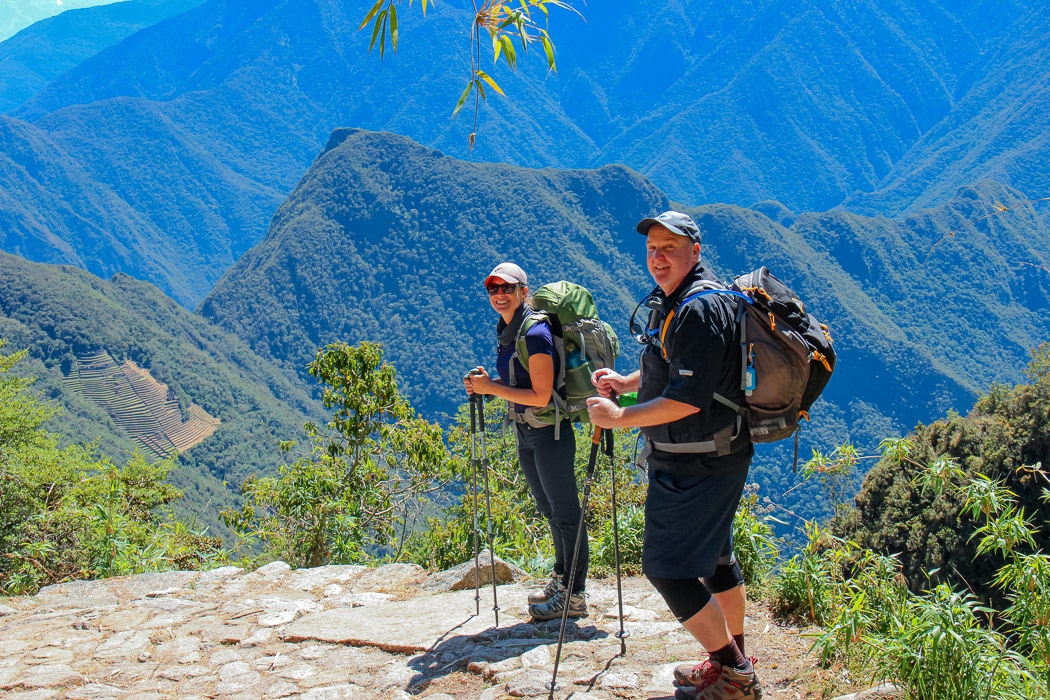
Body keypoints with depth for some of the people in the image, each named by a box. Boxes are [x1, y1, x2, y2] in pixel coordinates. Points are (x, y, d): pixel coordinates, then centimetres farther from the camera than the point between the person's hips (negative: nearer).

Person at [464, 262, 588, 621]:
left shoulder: (535, 332, -19)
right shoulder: (506, 332, 9)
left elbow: (541, 395, -22)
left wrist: (491, 387, -18)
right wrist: (485, 383, 1)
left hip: (549, 432, -10)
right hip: (524, 433, 10)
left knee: (564, 511, 0)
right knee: (548, 509, 20)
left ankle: (574, 595, 9)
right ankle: (561, 578, 35)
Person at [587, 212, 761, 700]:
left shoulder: (701, 308, -22)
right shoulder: (668, 301, 11)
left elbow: (688, 399, -27)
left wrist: (620, 417, -20)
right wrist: (624, 382, 8)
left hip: (699, 464, -11)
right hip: (686, 458, 11)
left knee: (666, 565, -7)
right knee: (713, 555, 19)